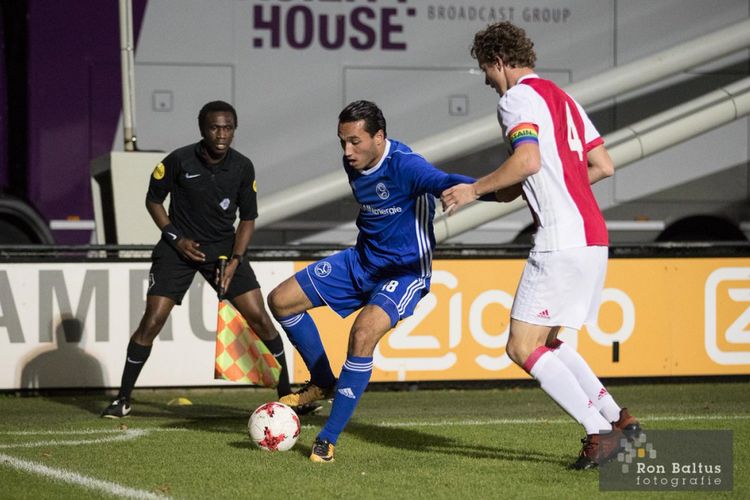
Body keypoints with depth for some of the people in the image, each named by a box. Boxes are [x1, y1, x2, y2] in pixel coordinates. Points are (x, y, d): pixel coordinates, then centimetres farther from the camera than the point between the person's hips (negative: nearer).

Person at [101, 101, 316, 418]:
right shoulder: (179, 161, -13)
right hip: (179, 247, -2)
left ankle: (286, 393, 7)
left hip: (224, 247, 2)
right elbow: (153, 200, 2)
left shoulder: (243, 167, -6)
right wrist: (175, 238, -10)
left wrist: (235, 260, -9)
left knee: (258, 317, -7)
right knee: (152, 321, -11)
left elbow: (248, 218, 3)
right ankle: (123, 399, 3)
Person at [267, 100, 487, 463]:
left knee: (363, 334, -32)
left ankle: (328, 439, -21)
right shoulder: (354, 164, -3)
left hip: (405, 271, -8)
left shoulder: (404, 165, -27)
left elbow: (444, 182, -46)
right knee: (280, 301, 6)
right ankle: (323, 383, 25)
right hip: (362, 260, 8)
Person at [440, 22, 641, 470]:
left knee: (523, 347, -7)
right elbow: (604, 166, 22)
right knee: (546, 341, 20)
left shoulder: (518, 98, -6)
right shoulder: (562, 98, 22)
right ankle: (617, 417, 12)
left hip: (563, 240, -10)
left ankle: (600, 432, -11)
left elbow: (528, 160, -24)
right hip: (592, 236, 10)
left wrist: (475, 190, -11)